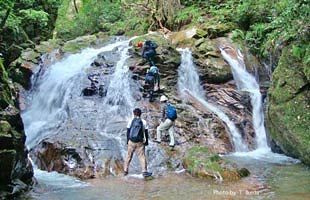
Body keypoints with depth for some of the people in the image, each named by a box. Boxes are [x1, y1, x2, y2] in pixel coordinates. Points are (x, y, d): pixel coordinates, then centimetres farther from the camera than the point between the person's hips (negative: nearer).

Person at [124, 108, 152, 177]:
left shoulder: (130, 121, 1)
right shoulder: (144, 122, 0)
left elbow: (128, 132, 3)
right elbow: (146, 133, 2)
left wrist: (127, 140, 13)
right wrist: (146, 141, 12)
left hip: (131, 142, 1)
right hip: (140, 142, -1)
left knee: (128, 156, 13)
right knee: (142, 156, 1)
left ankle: (125, 171, 18)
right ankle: (144, 171, -3)